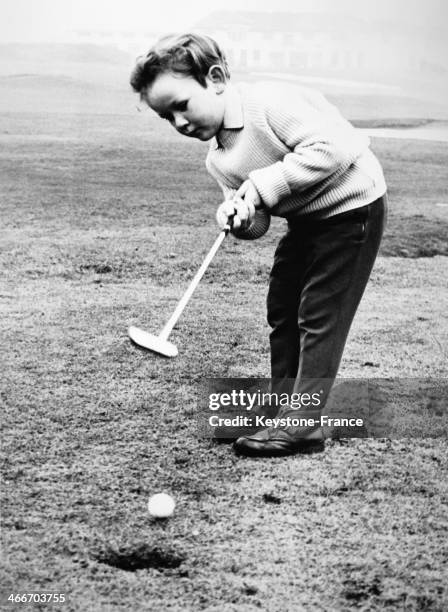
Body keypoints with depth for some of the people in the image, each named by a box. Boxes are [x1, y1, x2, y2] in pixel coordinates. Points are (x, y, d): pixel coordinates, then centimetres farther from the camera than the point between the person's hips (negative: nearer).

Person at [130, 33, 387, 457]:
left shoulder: (270, 102, -25)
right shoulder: (218, 161, 1)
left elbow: (335, 147, -34)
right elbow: (257, 225, -1)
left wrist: (265, 183, -30)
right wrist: (238, 215, -26)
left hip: (351, 205, -9)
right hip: (305, 219, 9)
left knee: (318, 315, -8)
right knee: (282, 310, 11)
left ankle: (301, 425, -3)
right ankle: (282, 410, 22)